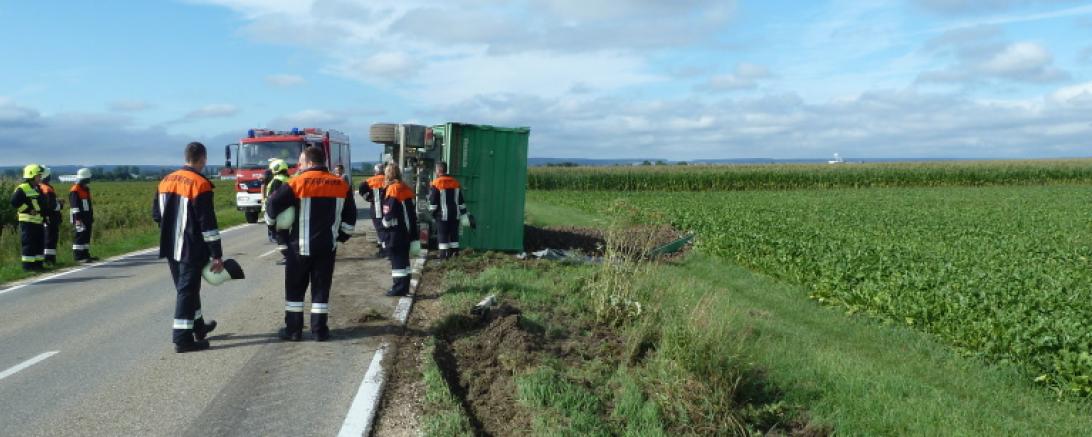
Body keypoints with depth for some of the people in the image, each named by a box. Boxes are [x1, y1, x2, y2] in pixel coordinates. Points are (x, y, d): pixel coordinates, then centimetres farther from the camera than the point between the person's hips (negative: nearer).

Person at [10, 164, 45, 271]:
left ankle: (37, 264, 16)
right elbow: (14, 202, -18)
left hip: (38, 222, 9)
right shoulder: (22, 189, -10)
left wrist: (44, 217, 18)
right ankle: (28, 265, -3)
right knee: (28, 244, -6)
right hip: (27, 222, -9)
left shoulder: (37, 189, 17)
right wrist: (28, 210, -18)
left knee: (39, 243, 10)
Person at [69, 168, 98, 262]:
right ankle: (79, 257, -6)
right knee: (80, 237, -8)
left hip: (87, 218, 9)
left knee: (87, 236, 12)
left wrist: (92, 217, 26)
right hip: (79, 218, -9)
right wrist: (77, 219, -22)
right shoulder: (75, 190, -12)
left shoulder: (86, 189, 18)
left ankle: (86, 255, 18)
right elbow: (75, 206, -17)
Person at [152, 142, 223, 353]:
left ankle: (198, 326, 36)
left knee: (186, 287, 20)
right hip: (192, 249, -8)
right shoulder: (200, 185, -16)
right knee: (187, 290, -2)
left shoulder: (166, 181, 7)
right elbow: (208, 224, -18)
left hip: (170, 248, 8)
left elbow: (156, 214, 14)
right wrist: (217, 255, -14)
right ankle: (182, 339, 1)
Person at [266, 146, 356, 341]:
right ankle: (319, 329, 10)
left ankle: (293, 329, 13)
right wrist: (342, 236, 20)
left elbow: (273, 204, -8)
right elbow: (350, 217, 9)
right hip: (328, 245, 3)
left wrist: (271, 222, 11)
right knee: (321, 288, 10)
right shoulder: (341, 185, 4)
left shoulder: (297, 183, -8)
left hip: (301, 245, -3)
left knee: (295, 287, 10)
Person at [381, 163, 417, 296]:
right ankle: (404, 286, 20)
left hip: (395, 231, -8)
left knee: (397, 257, -5)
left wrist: (386, 223, 0)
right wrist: (413, 232, 19)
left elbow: (390, 212, -18)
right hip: (407, 230, 8)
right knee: (404, 257, 14)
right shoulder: (405, 188, 12)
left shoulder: (393, 189, -13)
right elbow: (412, 211, 16)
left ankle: (399, 288, -4)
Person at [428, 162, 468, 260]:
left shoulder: (436, 184, -8)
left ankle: (444, 254, -7)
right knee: (454, 234, 11)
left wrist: (432, 212, 2)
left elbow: (432, 201, -9)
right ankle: (454, 252, 12)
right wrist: (463, 213, 17)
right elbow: (461, 201, 12)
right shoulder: (455, 183, 9)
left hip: (442, 215, -5)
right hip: (455, 215, 5)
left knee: (442, 234, -2)